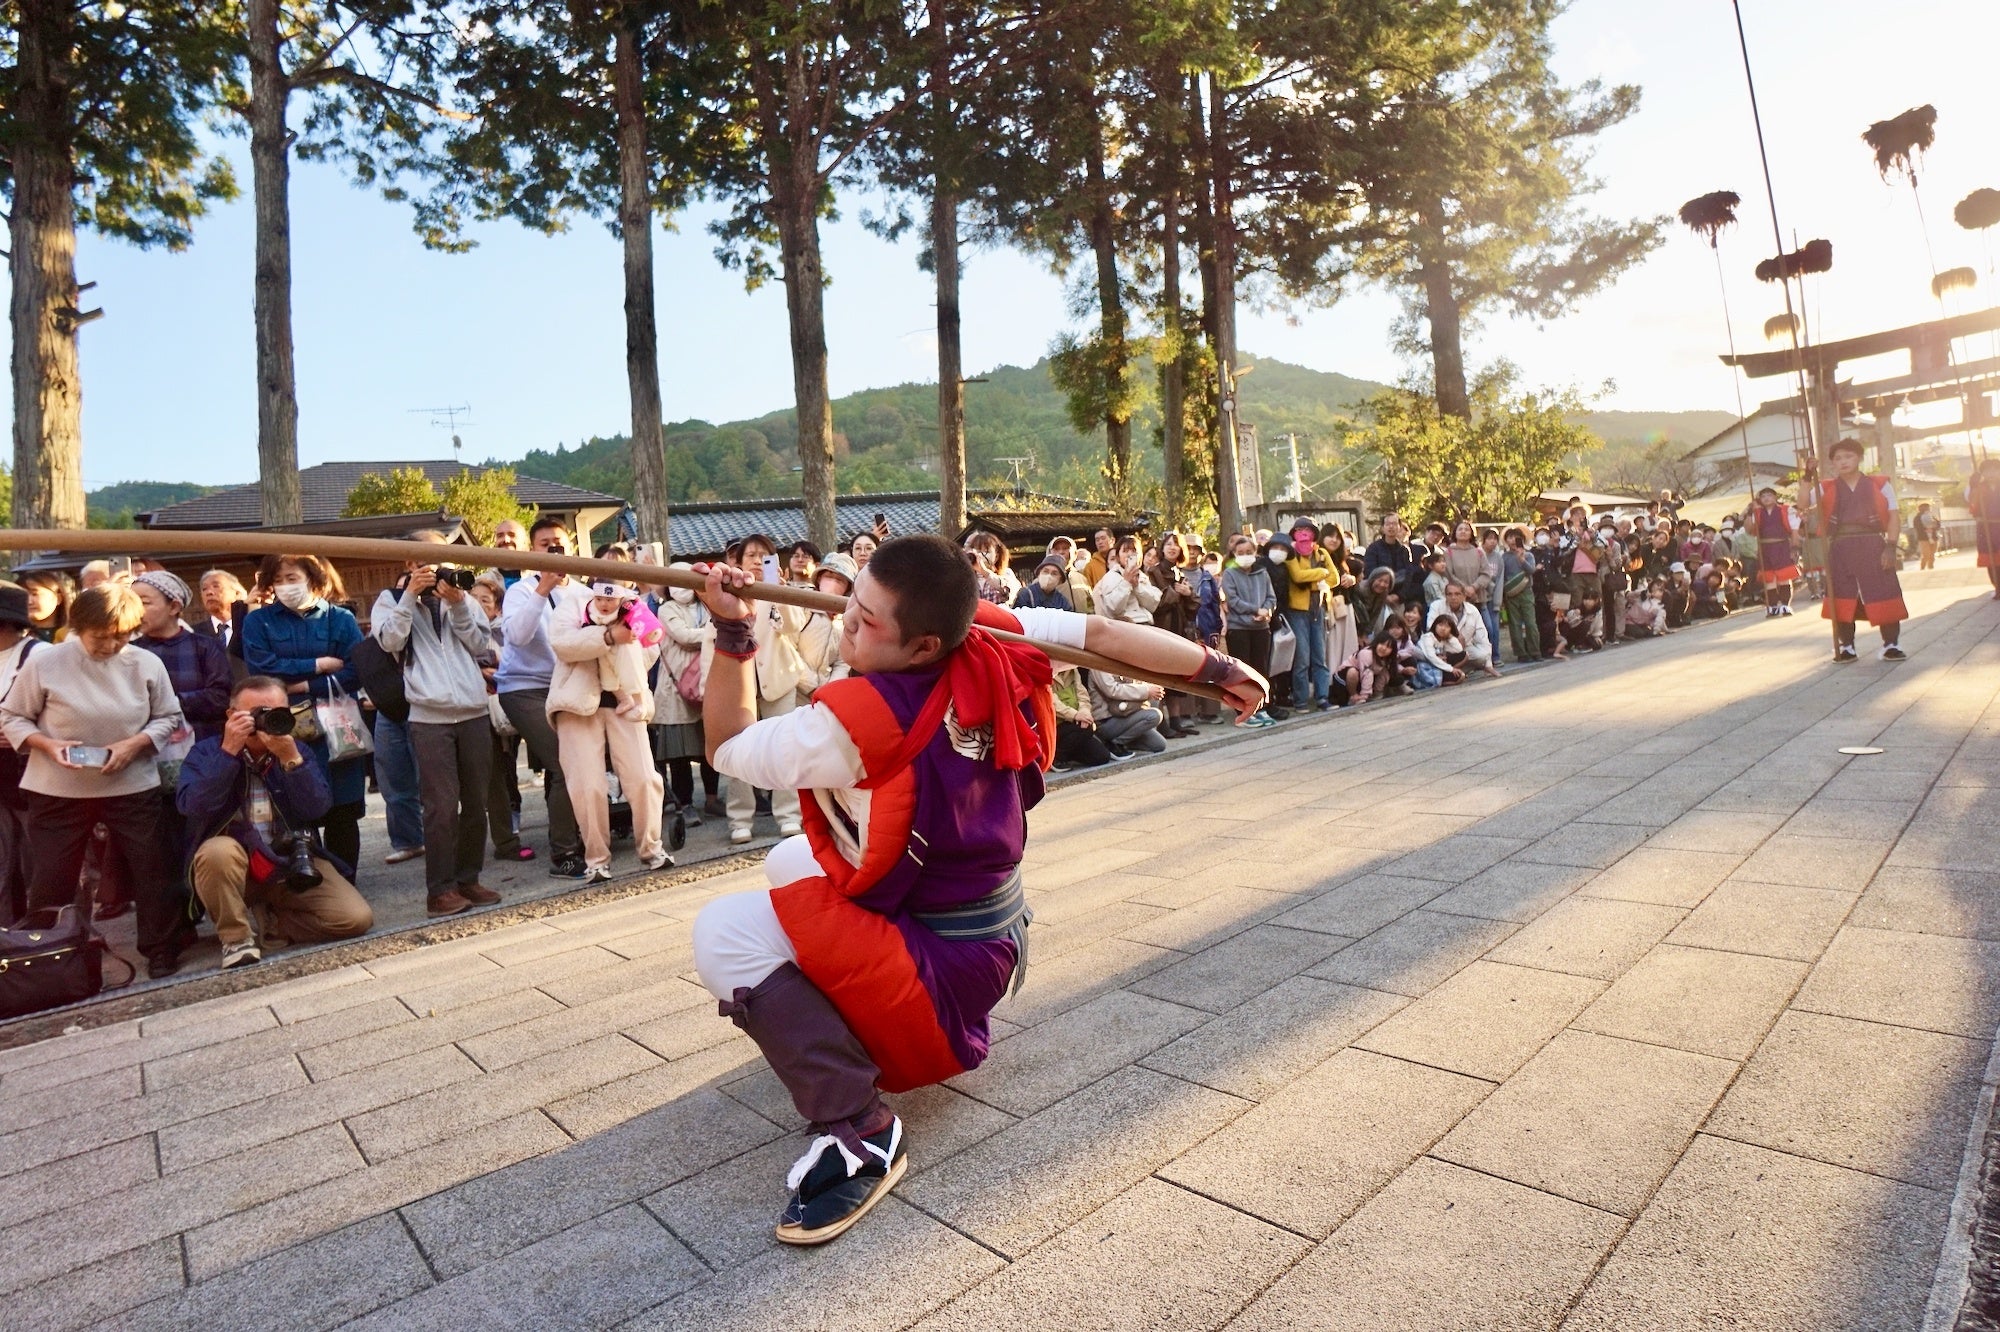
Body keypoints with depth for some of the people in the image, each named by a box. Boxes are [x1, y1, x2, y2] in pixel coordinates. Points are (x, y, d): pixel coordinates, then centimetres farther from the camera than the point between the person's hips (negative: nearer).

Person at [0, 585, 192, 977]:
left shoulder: (146, 664, -6)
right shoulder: (44, 662, -9)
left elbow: (168, 718, 3)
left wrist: (135, 744, -15)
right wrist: (47, 744, -17)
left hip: (132, 787, 1)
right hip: (57, 790, 0)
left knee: (151, 870, 6)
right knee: (49, 881, 8)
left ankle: (162, 949, 21)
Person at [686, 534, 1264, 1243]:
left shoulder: (858, 719, -28)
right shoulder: (993, 637, -13)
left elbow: (728, 745, -14)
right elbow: (1109, 634, -8)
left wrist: (731, 634, -13)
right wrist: (1219, 667, 2)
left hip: (943, 967, -8)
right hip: (996, 925, 8)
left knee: (724, 932, -19)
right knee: (793, 859, 25)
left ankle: (859, 1129, -16)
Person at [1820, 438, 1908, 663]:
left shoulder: (1880, 484, 6)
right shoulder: (1826, 488, 8)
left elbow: (1892, 516, 3)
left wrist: (1890, 547, -6)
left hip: (1872, 546, -1)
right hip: (1840, 549, 1)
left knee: (1882, 595, 0)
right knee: (1842, 598, 4)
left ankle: (1891, 644, 11)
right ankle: (1846, 646, 14)